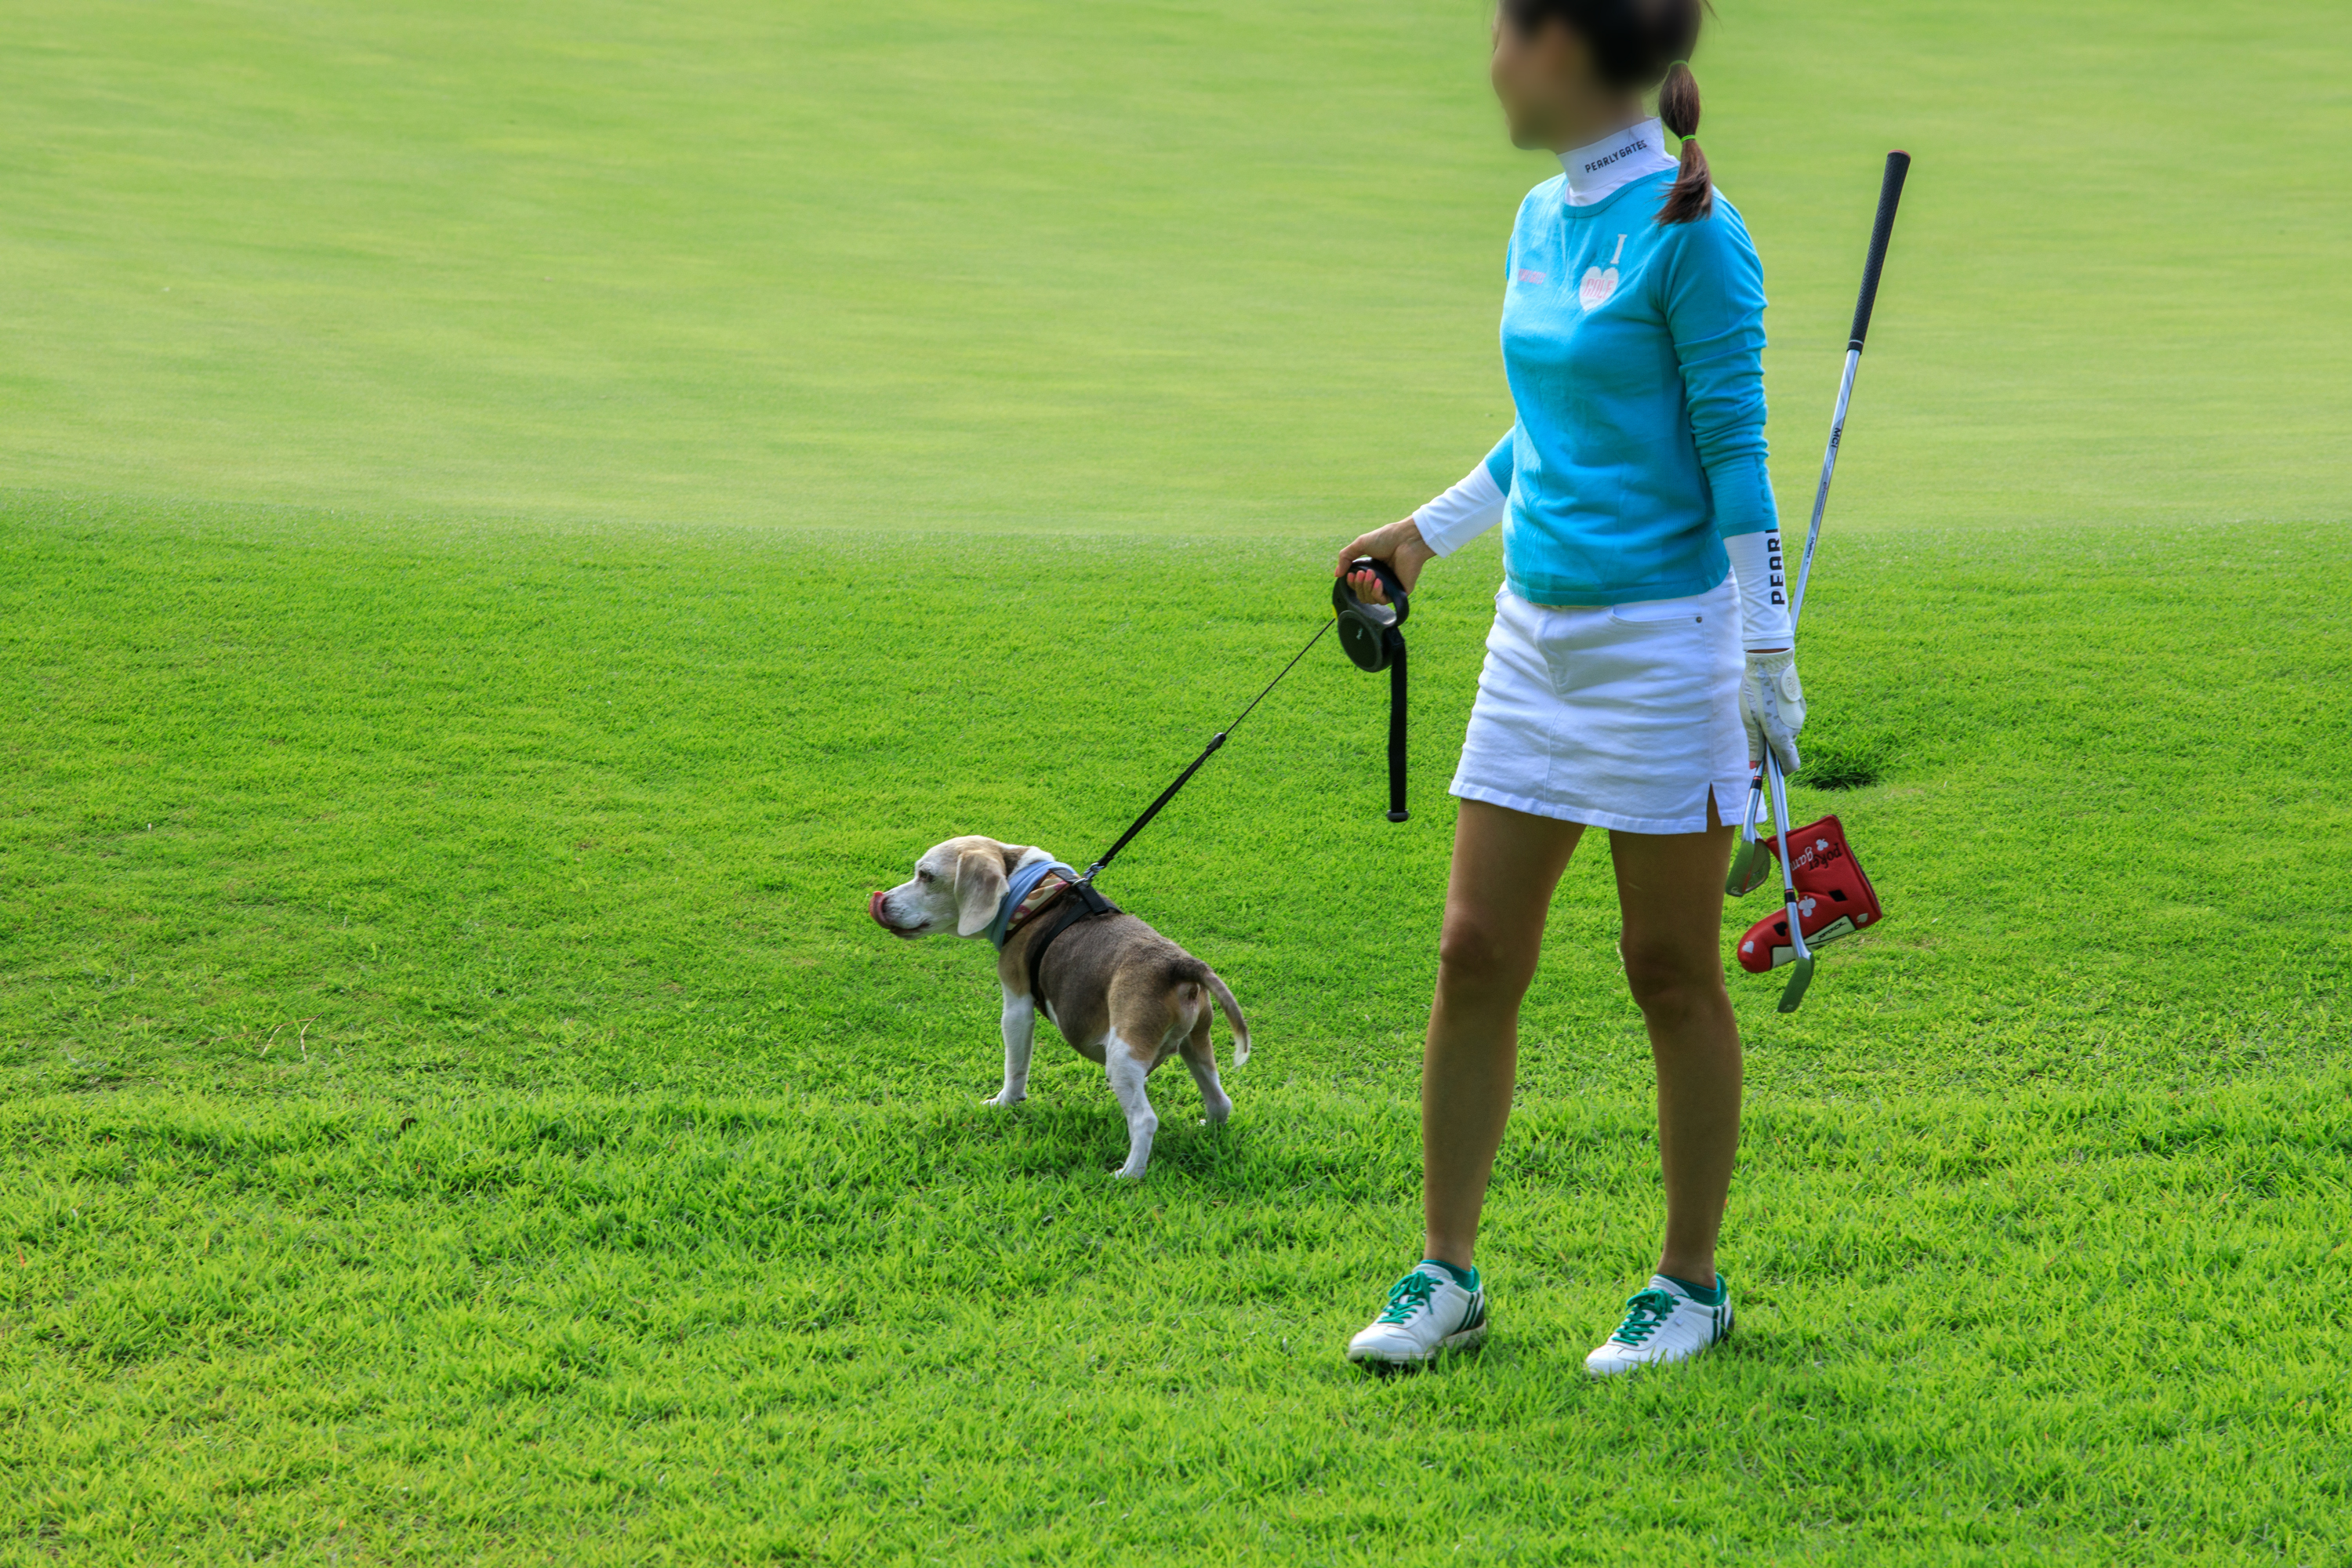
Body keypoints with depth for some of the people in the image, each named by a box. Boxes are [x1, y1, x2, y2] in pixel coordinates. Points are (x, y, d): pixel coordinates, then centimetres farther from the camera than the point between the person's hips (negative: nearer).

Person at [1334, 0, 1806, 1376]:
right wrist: (1430, 534, 30)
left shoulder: (1691, 233, -13)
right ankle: (1448, 1275, 15)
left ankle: (1693, 1286, 16)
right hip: (1537, 636, 7)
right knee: (1476, 953, 5)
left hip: (1663, 636, -7)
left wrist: (1767, 658, -13)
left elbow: (1737, 453, -12)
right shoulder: (1541, 221, 11)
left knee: (1674, 975, 3)